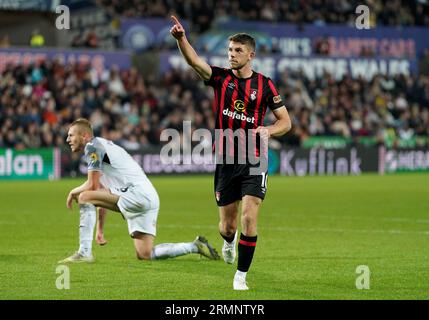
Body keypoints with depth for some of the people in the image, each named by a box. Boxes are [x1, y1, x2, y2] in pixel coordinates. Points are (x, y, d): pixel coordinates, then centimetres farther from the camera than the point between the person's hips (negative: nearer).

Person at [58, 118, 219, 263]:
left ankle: (84, 252, -15)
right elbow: (103, 195, 28)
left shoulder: (92, 146, -5)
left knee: (84, 196, -11)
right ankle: (195, 246, 12)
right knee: (144, 255, 7)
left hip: (138, 193, -10)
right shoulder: (101, 146, 26)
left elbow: (92, 185, -12)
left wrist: (73, 192, 8)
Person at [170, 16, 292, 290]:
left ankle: (241, 275, -1)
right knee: (227, 224, 9)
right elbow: (194, 61, -18)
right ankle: (229, 241, 47)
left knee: (249, 218, -14)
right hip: (225, 161, 1)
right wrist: (181, 37, -36)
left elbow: (286, 121, 5)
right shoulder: (221, 77, 1)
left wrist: (268, 130, -17)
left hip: (253, 161, -1)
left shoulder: (264, 84, -1)